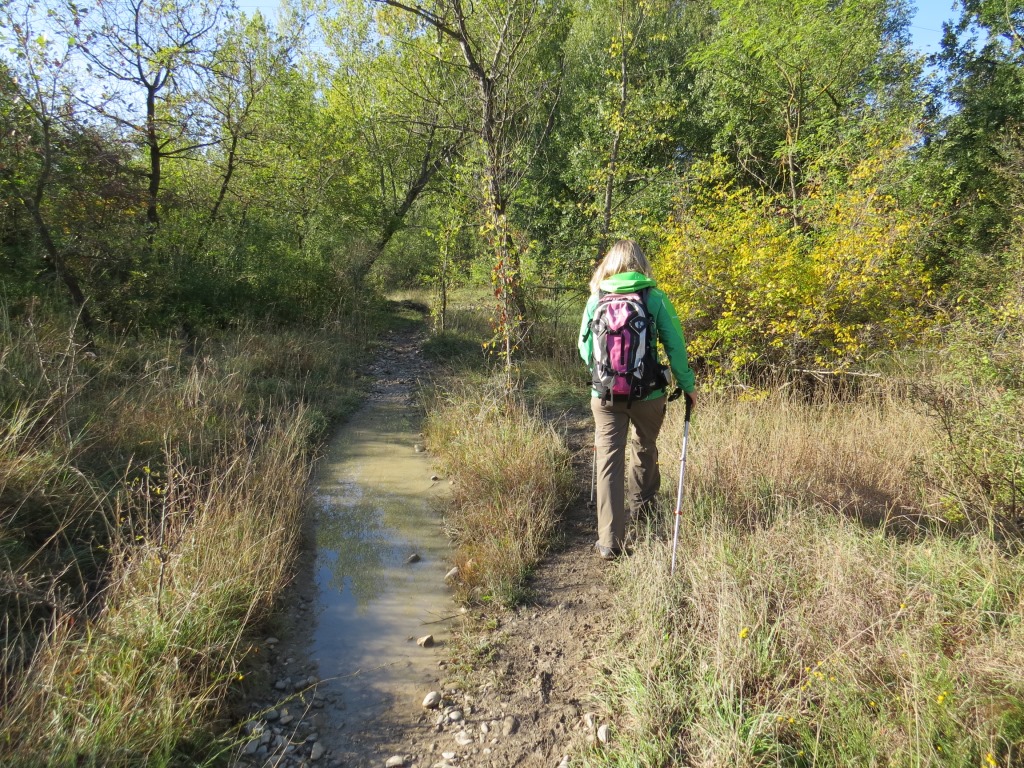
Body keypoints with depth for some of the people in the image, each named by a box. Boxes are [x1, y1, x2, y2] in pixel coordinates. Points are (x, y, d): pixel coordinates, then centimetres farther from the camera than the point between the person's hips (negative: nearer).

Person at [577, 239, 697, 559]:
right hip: (648, 394, 0)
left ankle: (609, 541, -2)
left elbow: (584, 348, 7)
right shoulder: (655, 298, -4)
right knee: (645, 448, 25)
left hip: (605, 396, 0)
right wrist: (687, 385, 9)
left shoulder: (596, 299, 0)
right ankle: (643, 503, 48)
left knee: (608, 461, 2)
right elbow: (674, 345, -3)